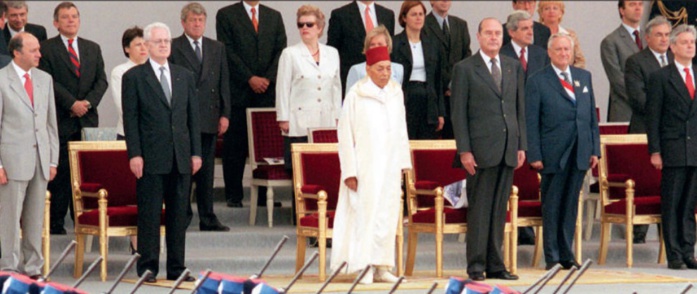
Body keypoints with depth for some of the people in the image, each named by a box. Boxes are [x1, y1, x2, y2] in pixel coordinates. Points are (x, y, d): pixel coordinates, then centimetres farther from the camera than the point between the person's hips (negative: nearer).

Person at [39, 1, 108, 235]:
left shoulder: (93, 49, 16)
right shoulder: (46, 49, 2)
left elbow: (101, 80, 10)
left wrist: (88, 102, -7)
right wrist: (72, 104, -15)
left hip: (87, 119, 4)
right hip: (60, 120, -4)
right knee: (59, 173, -4)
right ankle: (56, 222, 1)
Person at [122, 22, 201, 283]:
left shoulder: (184, 76, 14)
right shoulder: (134, 77, 1)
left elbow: (193, 115, 13)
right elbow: (130, 119, -3)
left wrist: (196, 152, 6)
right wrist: (134, 154, -10)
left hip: (181, 158, 4)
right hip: (151, 158, -4)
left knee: (178, 215, 7)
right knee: (149, 215, -2)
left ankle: (176, 268, 13)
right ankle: (148, 268, 4)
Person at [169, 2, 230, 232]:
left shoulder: (217, 48, 13)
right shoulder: (172, 48, 0)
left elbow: (224, 83, 12)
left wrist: (225, 114, 5)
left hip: (209, 118, 4)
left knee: (206, 170, 6)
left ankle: (207, 219, 9)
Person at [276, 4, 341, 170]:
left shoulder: (332, 54, 13)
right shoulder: (290, 54, 3)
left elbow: (336, 87, 17)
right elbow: (283, 88, 1)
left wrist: (337, 117, 13)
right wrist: (283, 119, -3)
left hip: (326, 124, 3)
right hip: (299, 125, -3)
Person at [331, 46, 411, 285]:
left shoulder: (396, 93, 8)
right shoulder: (356, 95, -7)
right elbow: (345, 134, -6)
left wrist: (403, 163, 9)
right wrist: (350, 171, -10)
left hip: (390, 166, 5)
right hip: (366, 166, -5)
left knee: (388, 214, 3)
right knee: (365, 213, -8)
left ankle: (382, 266, 8)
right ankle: (363, 267, -6)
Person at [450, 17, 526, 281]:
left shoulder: (514, 67, 13)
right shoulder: (465, 69, 0)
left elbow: (520, 108, 15)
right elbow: (458, 113, -3)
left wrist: (522, 145, 8)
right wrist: (464, 150, -10)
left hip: (508, 149, 4)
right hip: (481, 149, -4)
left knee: (499, 210, 8)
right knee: (479, 209, -3)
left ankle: (495, 265, 13)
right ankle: (476, 265, 3)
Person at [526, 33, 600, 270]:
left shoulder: (584, 77, 13)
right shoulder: (537, 81, -1)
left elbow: (592, 115, 14)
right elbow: (531, 122, -4)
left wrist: (595, 149, 8)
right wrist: (534, 155, -10)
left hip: (580, 153, 4)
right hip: (553, 153, -4)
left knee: (571, 204, 9)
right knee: (551, 206, 1)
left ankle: (566, 254, 16)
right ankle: (552, 257, 7)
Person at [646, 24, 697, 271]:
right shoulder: (660, 78, 0)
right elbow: (652, 117, -2)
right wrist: (655, 151, -9)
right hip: (673, 150, -4)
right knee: (671, 205, 0)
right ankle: (674, 255, 4)